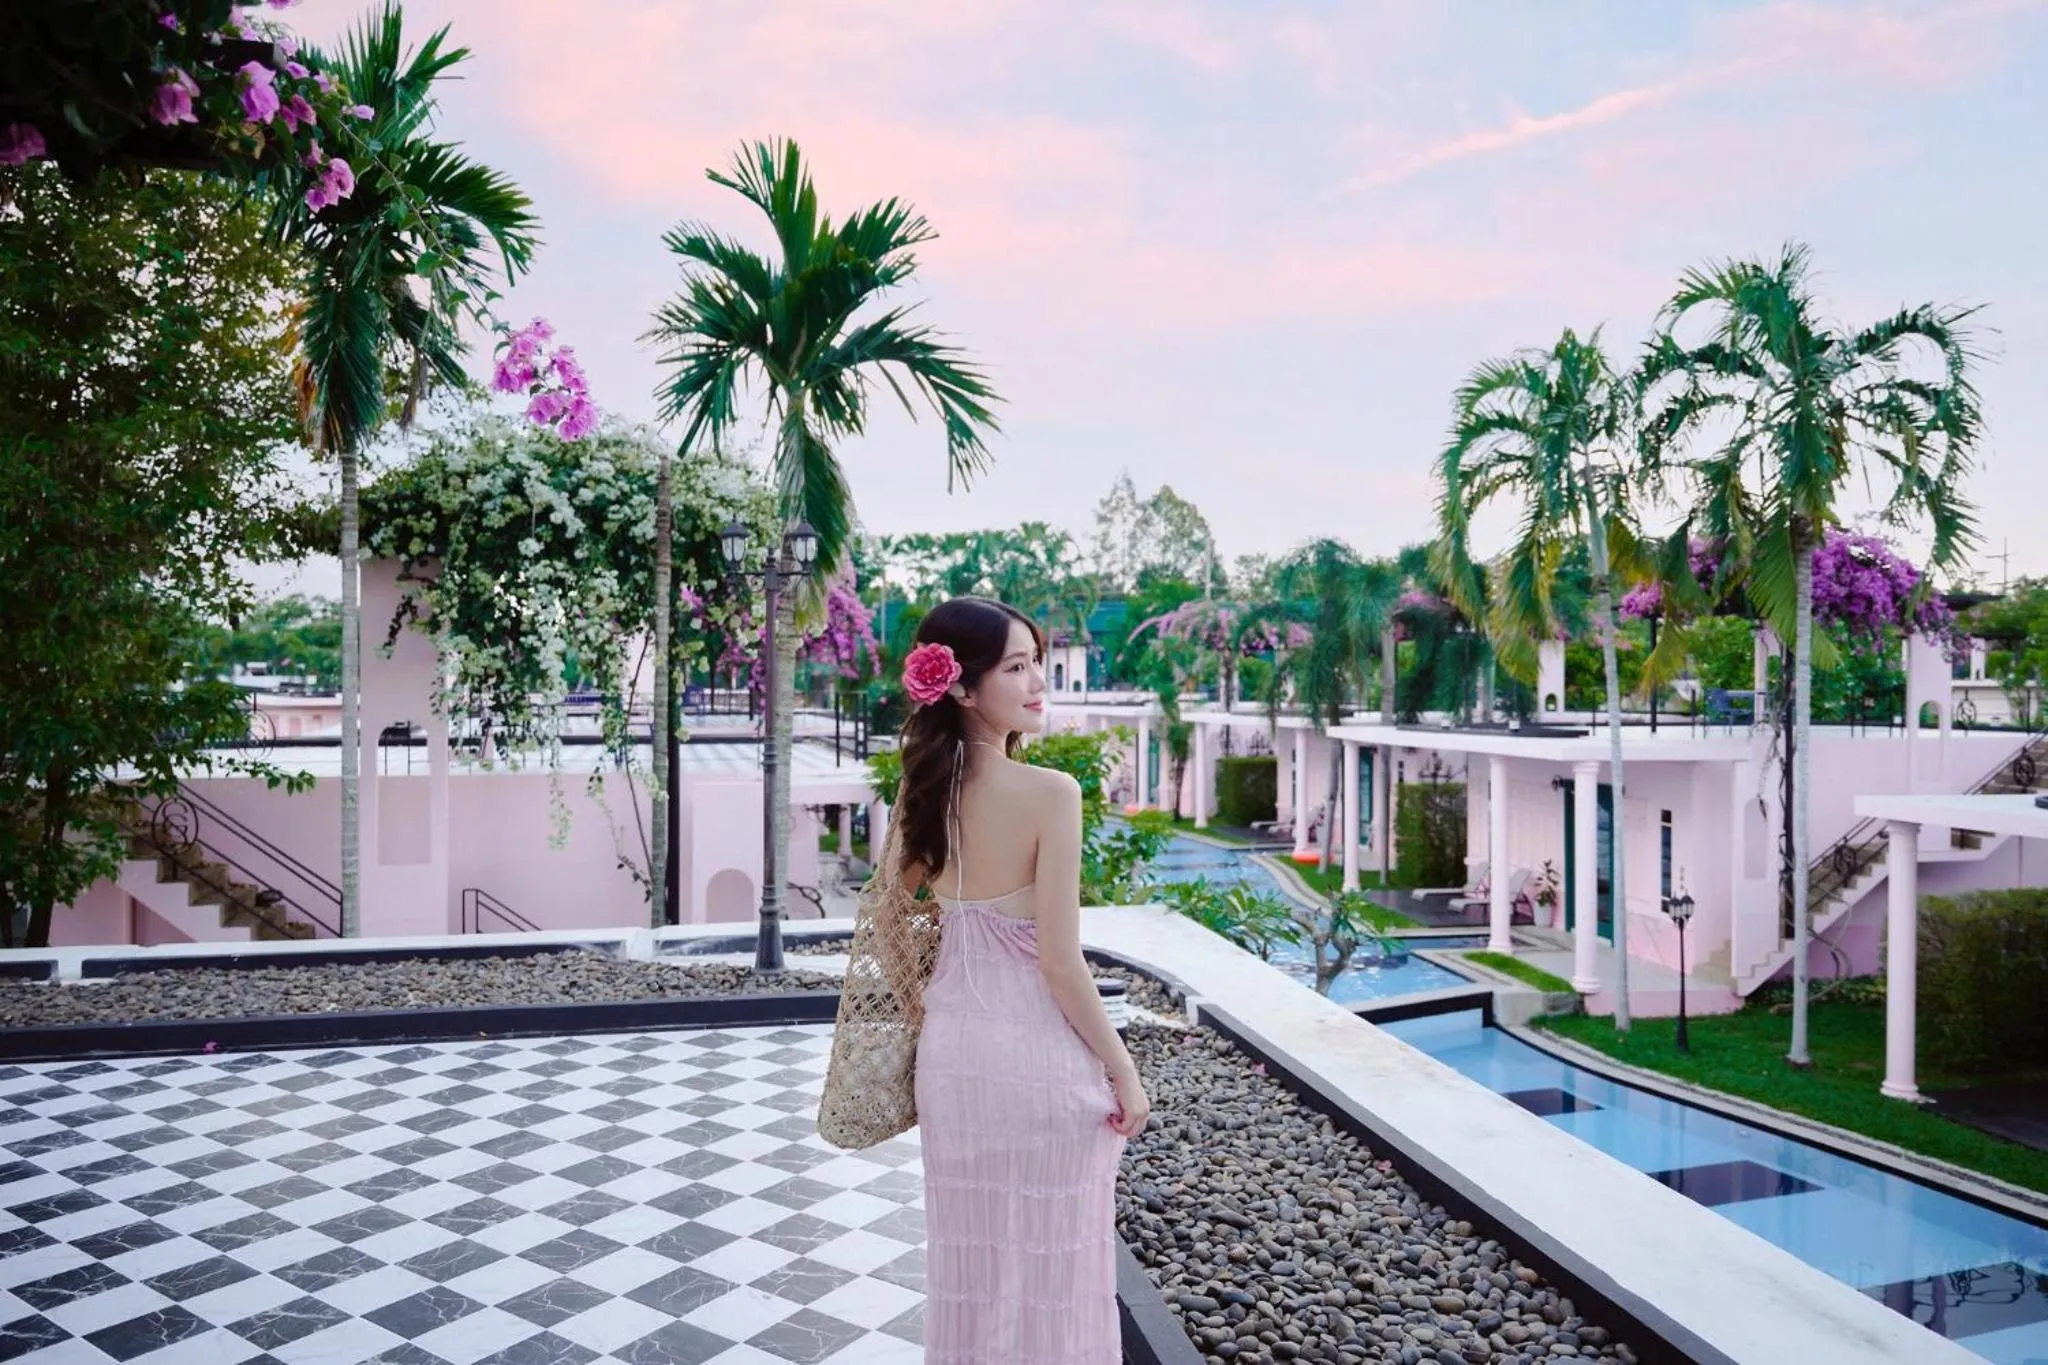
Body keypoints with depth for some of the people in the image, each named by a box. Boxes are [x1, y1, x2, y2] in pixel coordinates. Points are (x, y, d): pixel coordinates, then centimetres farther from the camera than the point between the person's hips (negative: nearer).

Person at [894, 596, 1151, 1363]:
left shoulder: (923, 793, -1)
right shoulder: (1050, 793, -20)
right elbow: (1060, 962, -19)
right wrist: (1123, 1070, -7)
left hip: (952, 1048, 6)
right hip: (1038, 1055, -6)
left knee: (970, 1255, 22)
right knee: (1047, 1260, 13)